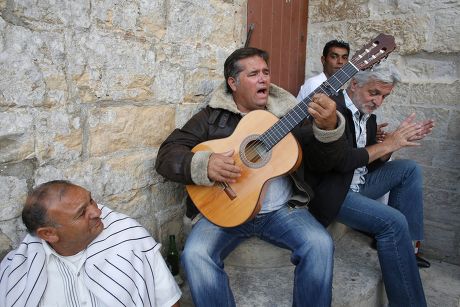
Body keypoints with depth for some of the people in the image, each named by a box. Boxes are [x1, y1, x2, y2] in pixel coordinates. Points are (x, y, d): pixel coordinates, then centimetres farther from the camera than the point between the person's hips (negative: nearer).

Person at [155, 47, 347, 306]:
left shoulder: (288, 112, 7)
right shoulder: (212, 116, 3)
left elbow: (321, 161, 1)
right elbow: (167, 154, -3)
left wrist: (329, 127, -21)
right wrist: (204, 165, -24)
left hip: (281, 209, 2)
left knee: (320, 244, -23)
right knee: (196, 254, -27)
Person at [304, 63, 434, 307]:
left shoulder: (367, 116, 10)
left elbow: (373, 162, 13)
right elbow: (342, 161, -27)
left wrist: (400, 140, -3)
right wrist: (388, 143, -16)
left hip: (358, 183, 10)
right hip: (332, 192, -9)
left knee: (409, 169, 7)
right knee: (394, 222, -21)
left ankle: (407, 245, 7)